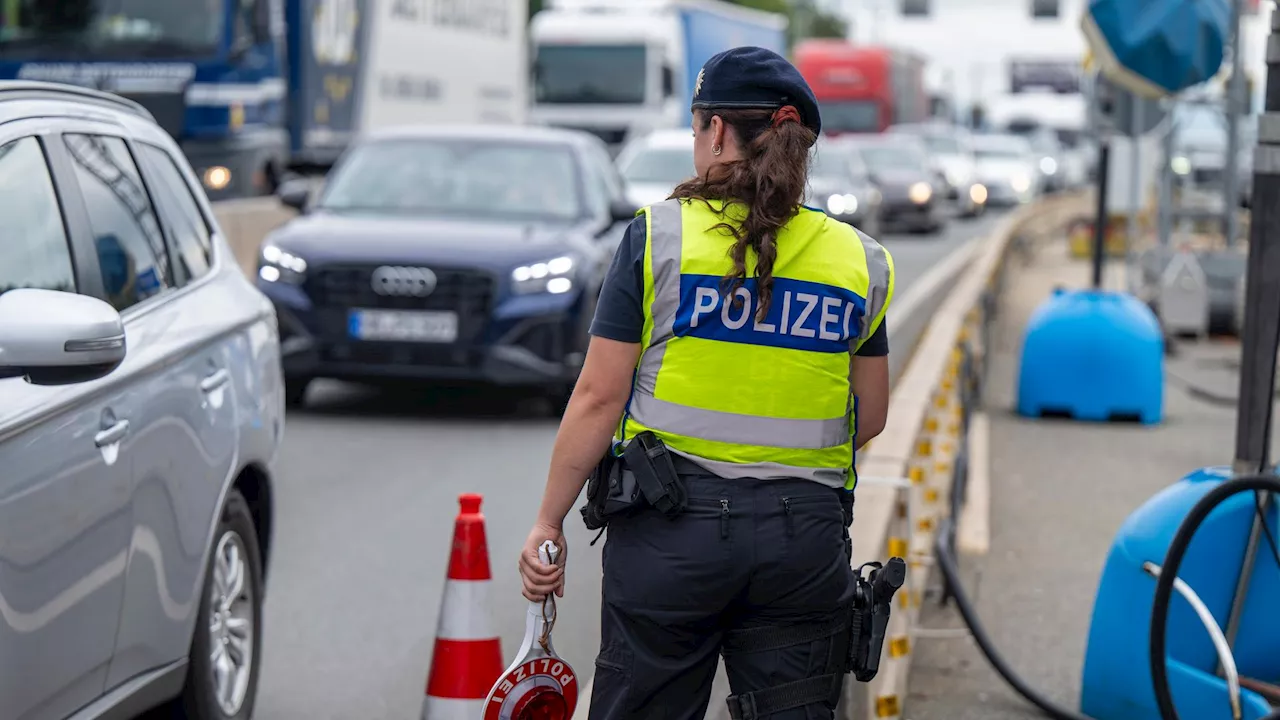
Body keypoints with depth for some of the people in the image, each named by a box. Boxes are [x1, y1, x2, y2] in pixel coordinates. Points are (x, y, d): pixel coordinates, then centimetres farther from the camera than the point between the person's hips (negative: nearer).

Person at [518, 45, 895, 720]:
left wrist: (549, 521, 2)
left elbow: (598, 397, -6)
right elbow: (870, 415, 12)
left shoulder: (659, 235, -5)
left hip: (672, 522, -3)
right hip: (807, 534, 3)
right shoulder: (859, 259, 5)